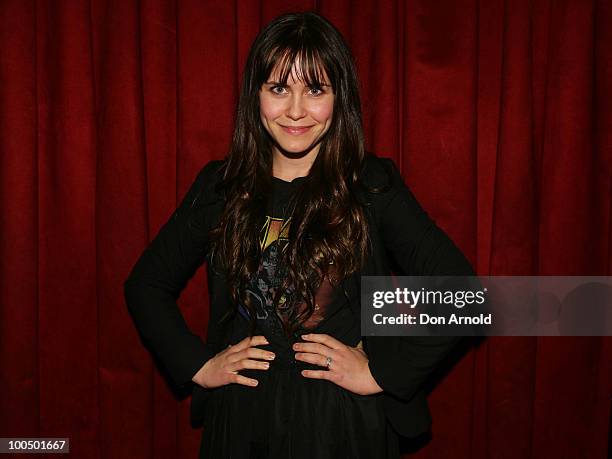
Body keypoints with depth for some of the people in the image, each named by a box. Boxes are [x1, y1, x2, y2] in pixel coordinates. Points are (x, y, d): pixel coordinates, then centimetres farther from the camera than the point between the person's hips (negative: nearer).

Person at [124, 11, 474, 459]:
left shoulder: (373, 186, -8)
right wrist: (199, 366, -1)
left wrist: (380, 371, -14)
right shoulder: (219, 186, -1)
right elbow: (146, 285, 8)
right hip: (239, 421, 3)